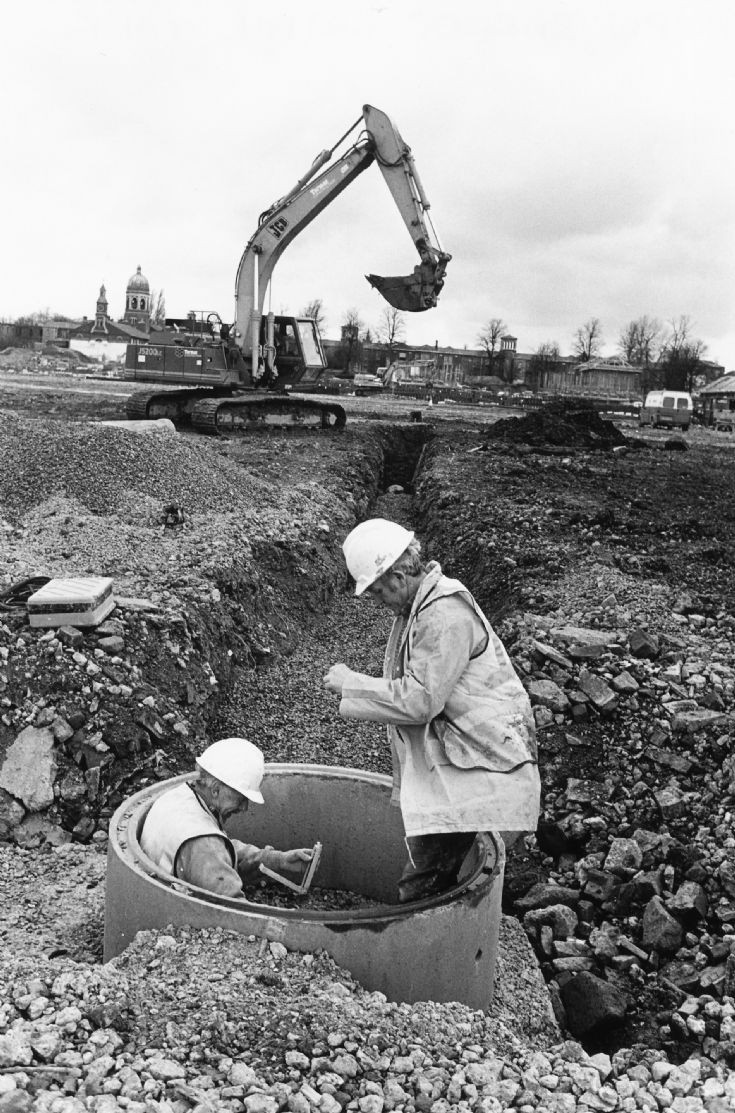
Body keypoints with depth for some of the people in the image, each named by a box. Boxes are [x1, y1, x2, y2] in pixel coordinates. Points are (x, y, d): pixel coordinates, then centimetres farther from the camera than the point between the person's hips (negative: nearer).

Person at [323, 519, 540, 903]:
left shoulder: (445, 614, -19)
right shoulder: (417, 608, 14)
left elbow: (420, 699, -22)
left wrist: (350, 684, -13)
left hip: (474, 770, -10)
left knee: (421, 889, -10)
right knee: (431, 883, 11)